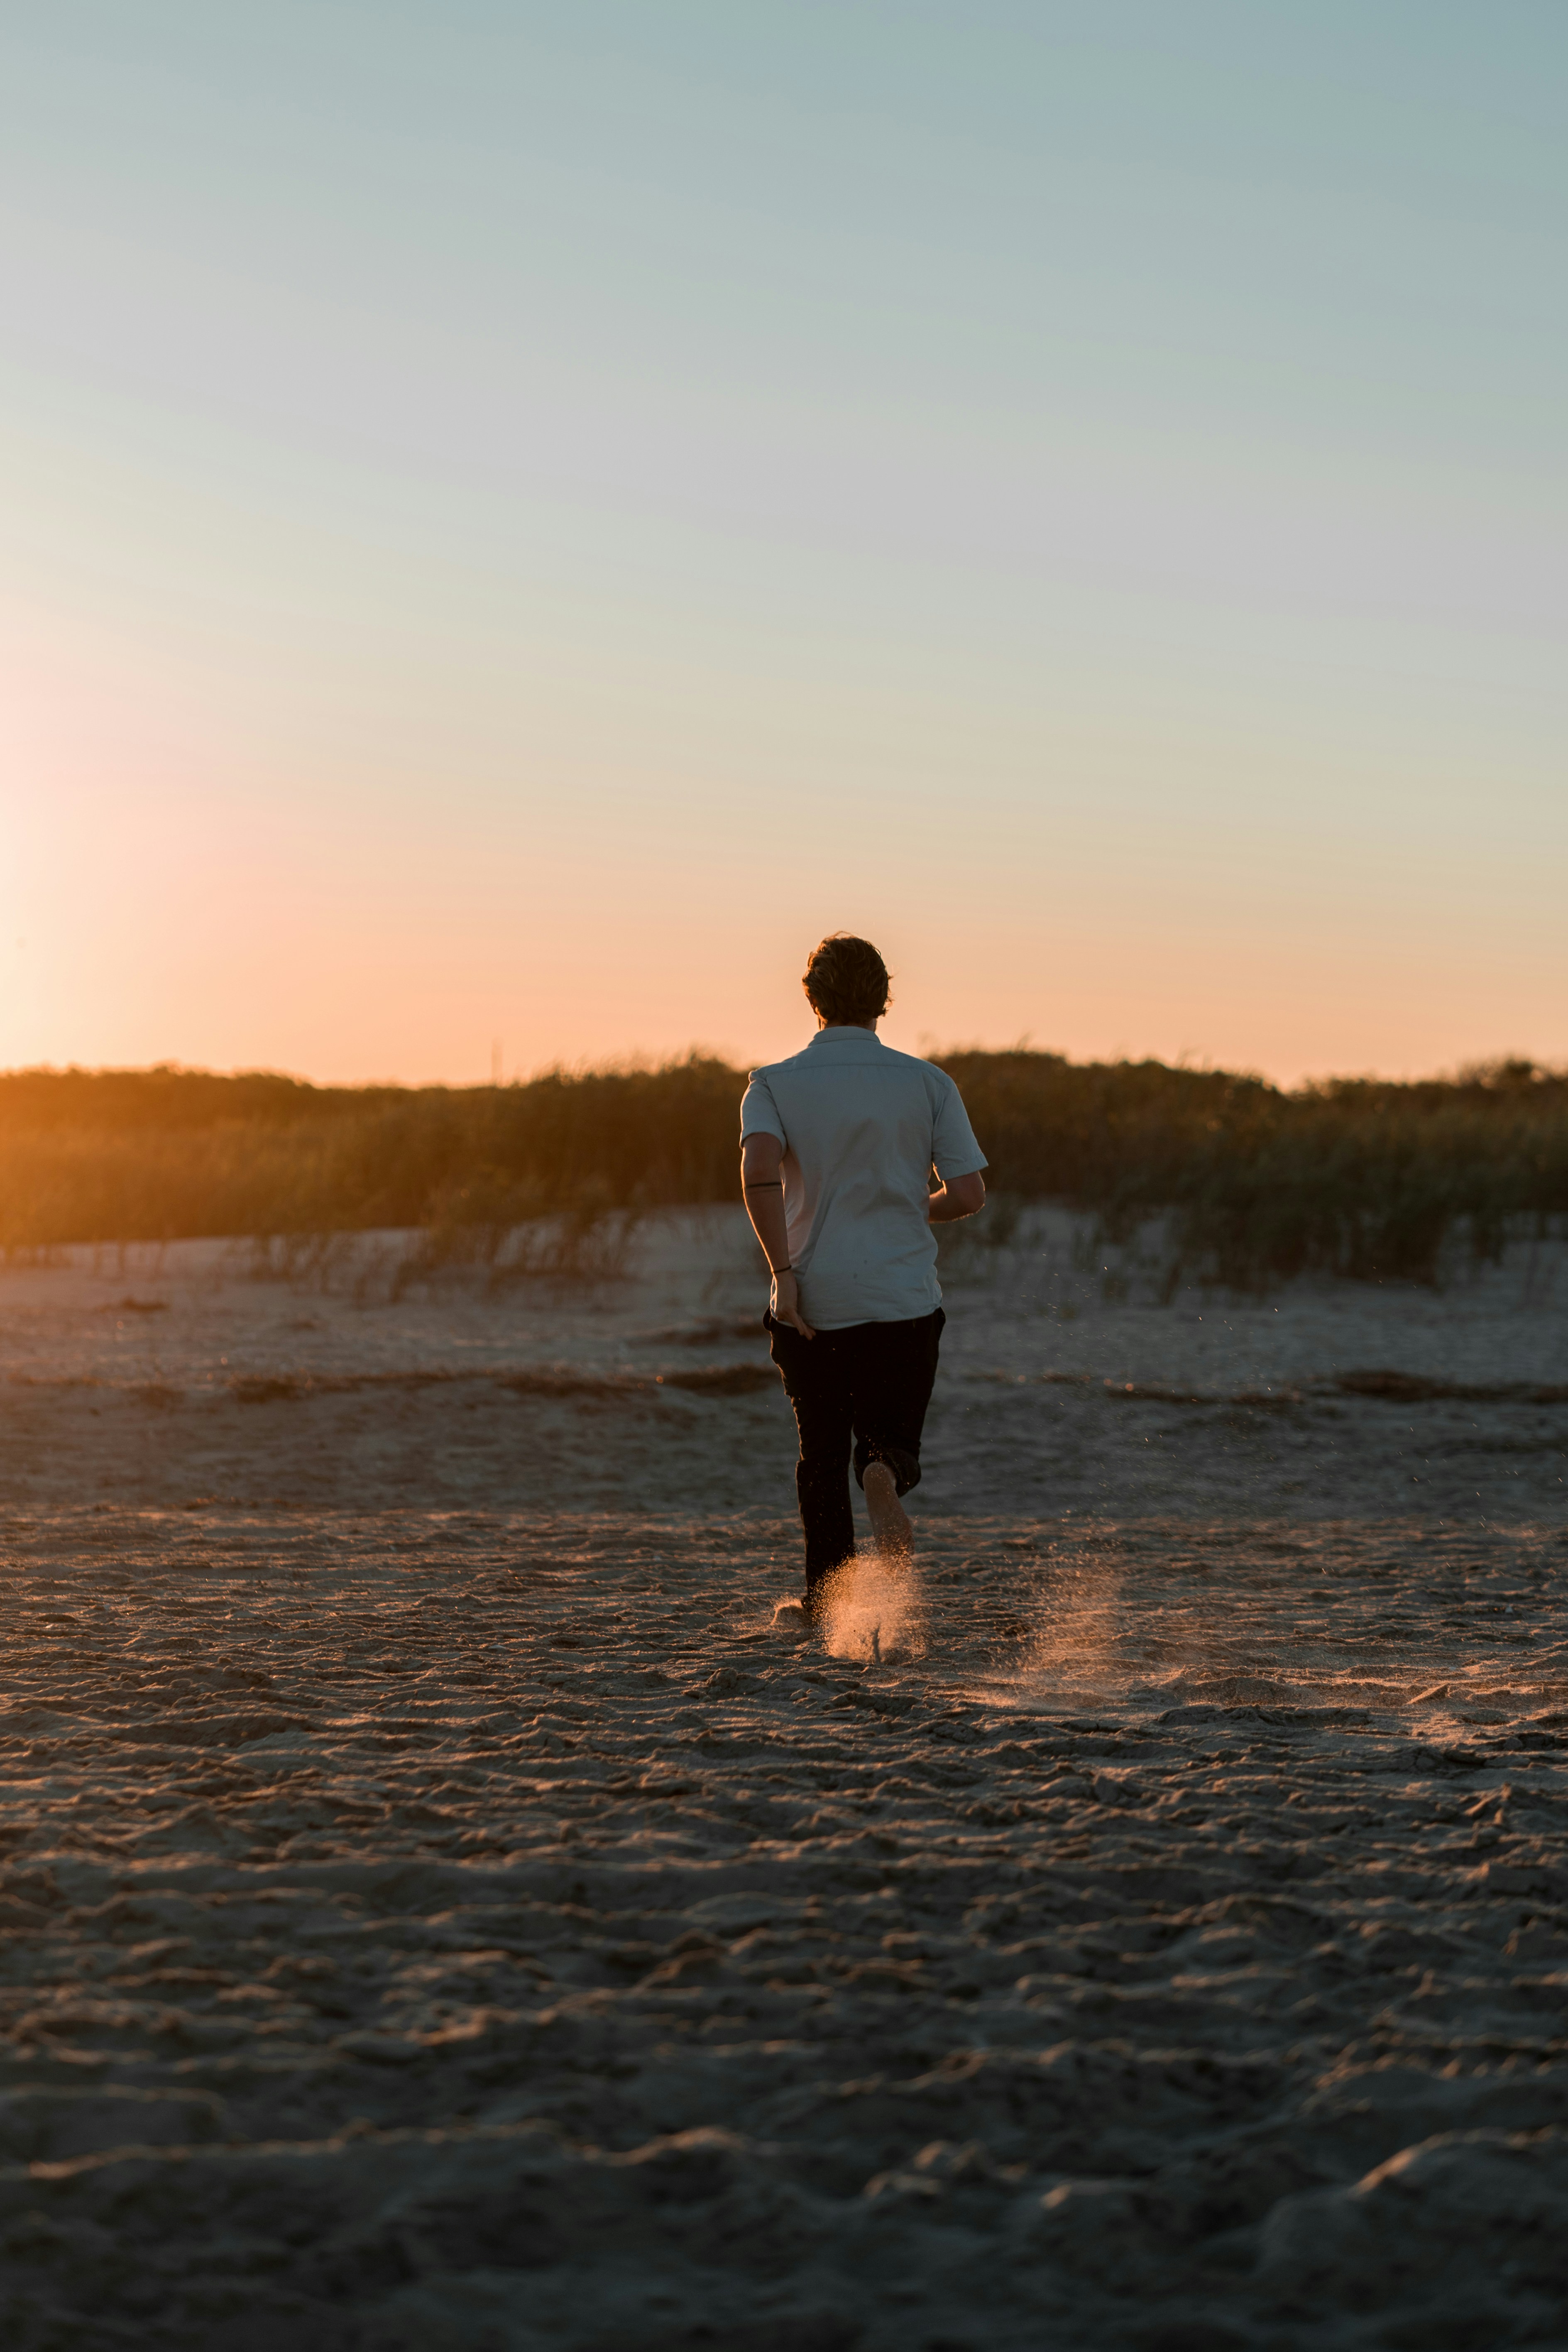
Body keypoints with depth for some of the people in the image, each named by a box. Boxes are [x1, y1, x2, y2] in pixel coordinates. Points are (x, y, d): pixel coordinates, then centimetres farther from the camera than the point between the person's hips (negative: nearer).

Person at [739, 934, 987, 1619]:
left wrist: (782, 1272, -16)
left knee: (822, 1452, 16)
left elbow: (759, 1170, -20)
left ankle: (826, 1593, 15)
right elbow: (968, 1194, -2)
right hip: (904, 1298, 0)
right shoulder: (928, 1084, 2)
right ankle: (884, 1475, -26)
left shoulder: (774, 1085, -1)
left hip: (811, 1300, 0)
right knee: (892, 1442, 9)